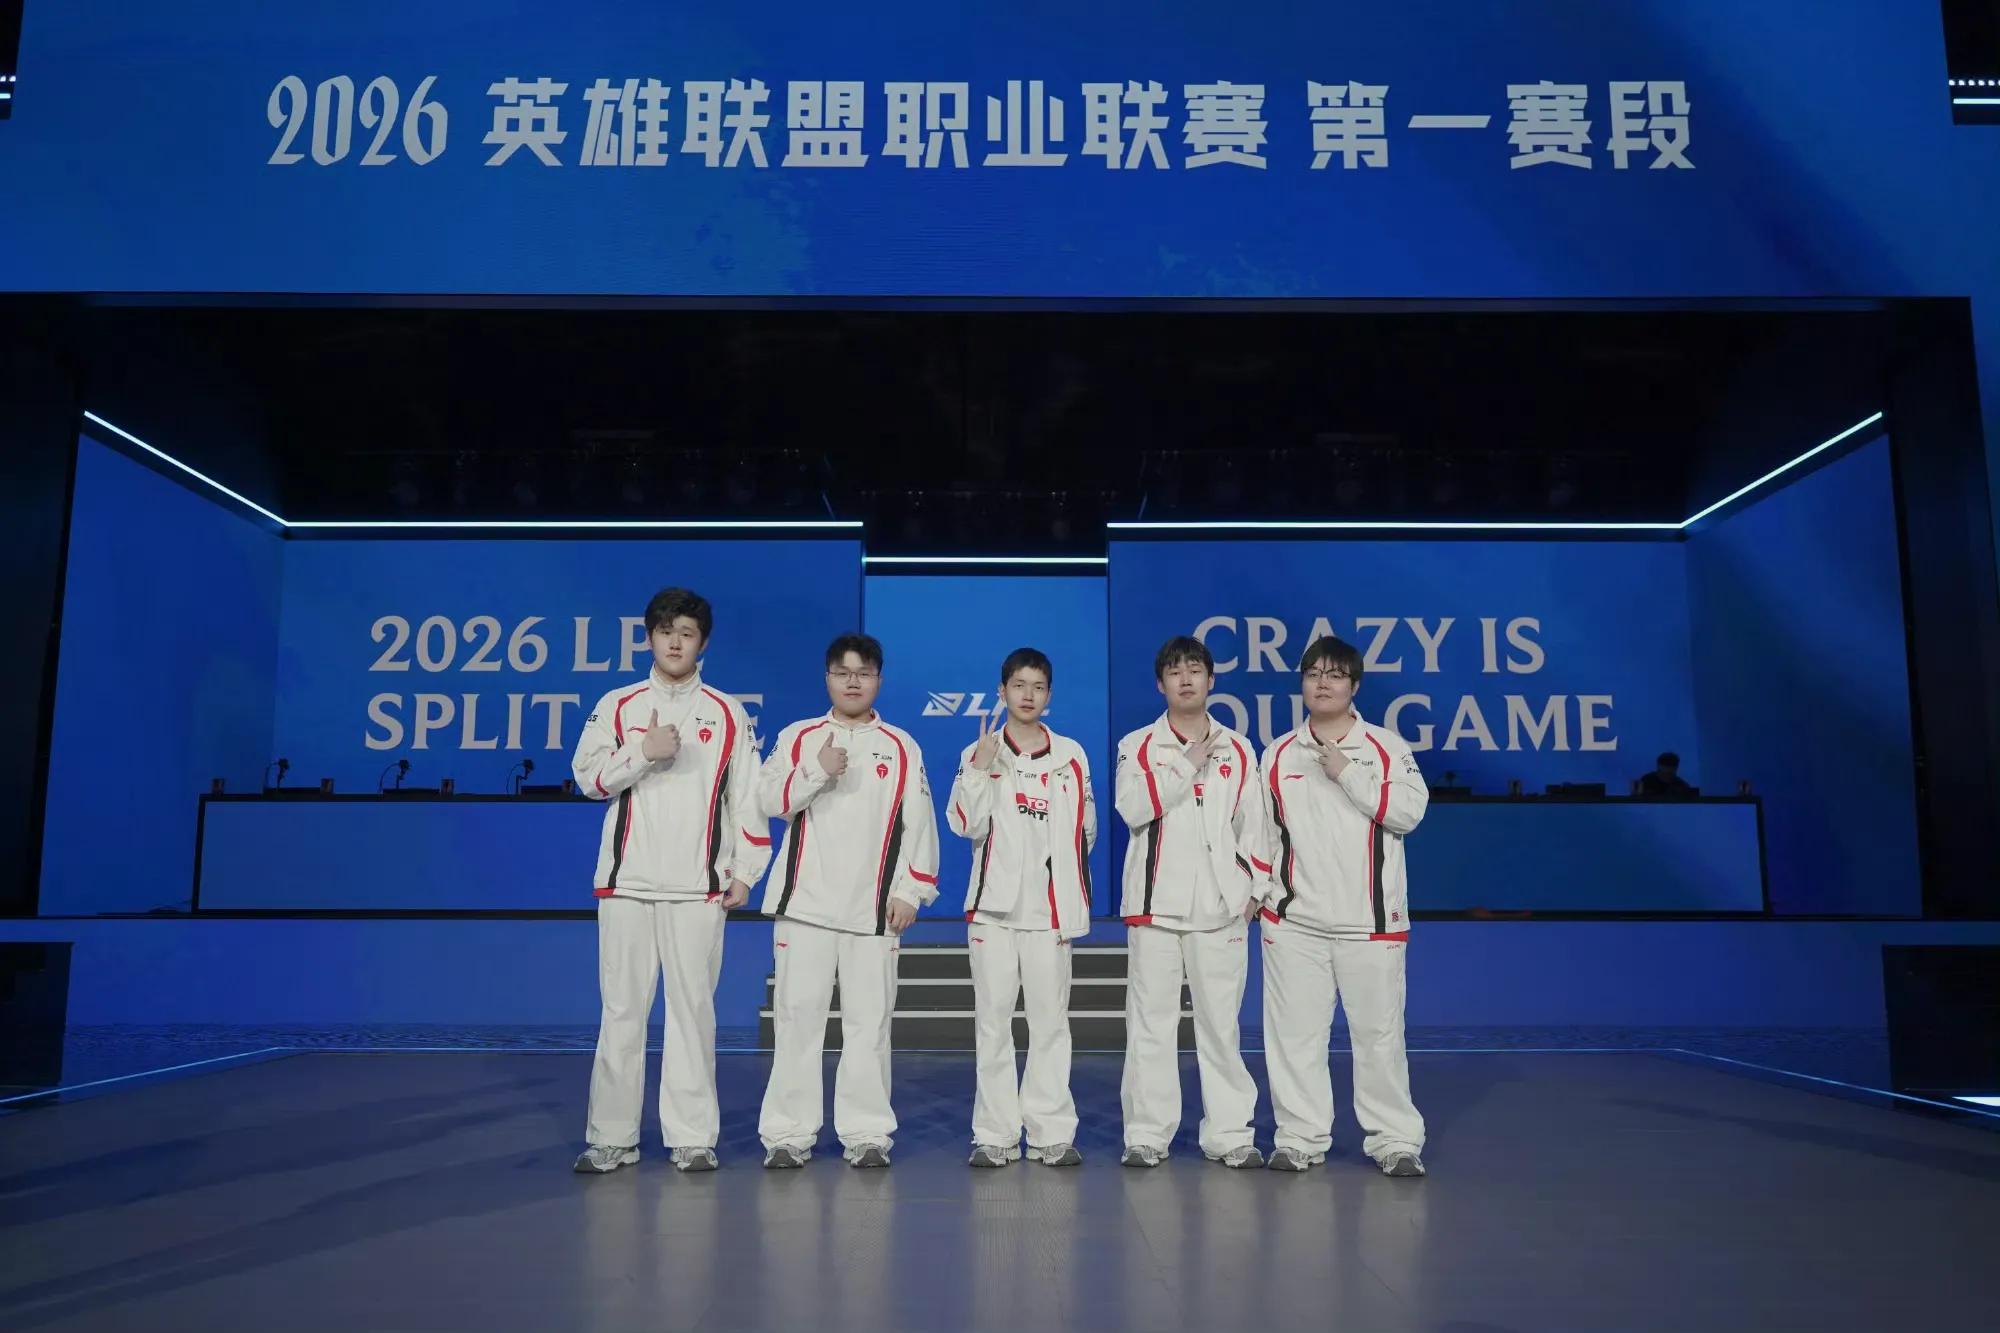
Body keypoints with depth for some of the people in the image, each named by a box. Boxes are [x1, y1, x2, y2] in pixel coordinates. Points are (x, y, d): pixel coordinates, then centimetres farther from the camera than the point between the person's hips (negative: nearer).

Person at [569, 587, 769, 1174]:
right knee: (621, 1009, 3)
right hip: (627, 882, 1)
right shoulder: (617, 706, 9)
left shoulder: (727, 713, 8)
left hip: (698, 885, -1)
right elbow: (588, 776, 1)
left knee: (693, 1008, 2)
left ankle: (693, 1138, 10)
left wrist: (746, 870, 2)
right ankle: (612, 1137, 13)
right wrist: (644, 752, -13)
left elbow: (747, 796, 6)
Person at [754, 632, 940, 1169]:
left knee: (869, 1020, 2)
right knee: (798, 1015, 1)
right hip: (805, 901, 0)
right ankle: (788, 1134, 10)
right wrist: (817, 771, -16)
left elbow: (919, 823, 5)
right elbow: (769, 800, -2)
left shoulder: (901, 747, 8)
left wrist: (910, 891, -2)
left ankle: (867, 1134, 12)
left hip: (873, 907, 0)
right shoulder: (798, 738, 9)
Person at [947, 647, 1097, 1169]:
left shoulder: (1071, 755, 8)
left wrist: (1074, 898, 9)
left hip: (1050, 907, 1)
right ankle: (995, 1135, 9)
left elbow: (1085, 829, 12)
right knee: (993, 1021, 3)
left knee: (1050, 1021, 3)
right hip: (994, 904, 0)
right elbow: (964, 823, -7)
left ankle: (1052, 1134, 9)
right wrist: (981, 769, -17)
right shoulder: (979, 753, 4)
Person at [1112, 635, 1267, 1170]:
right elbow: (1133, 806, -11)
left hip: (1220, 906, 1)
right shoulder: (1138, 746, 5)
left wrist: (1255, 888, 3)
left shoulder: (1237, 751, 11)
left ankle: (1229, 1134, 14)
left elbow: (1252, 825, 12)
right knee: (1151, 1023, 2)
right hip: (1156, 903, -1)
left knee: (1221, 1023, 5)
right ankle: (1147, 1135, 11)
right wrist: (1190, 764, -11)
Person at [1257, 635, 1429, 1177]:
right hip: (1294, 916, 2)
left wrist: (1346, 773, -13)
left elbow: (1409, 811, -10)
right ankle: (1301, 1138, 15)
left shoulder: (1387, 747, 4)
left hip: (1369, 917, -2)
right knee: (1295, 1032, 4)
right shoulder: (1278, 755, 10)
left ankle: (1395, 1141, 14)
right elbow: (1262, 828, 15)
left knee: (1379, 1031, 2)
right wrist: (1254, 886, 7)